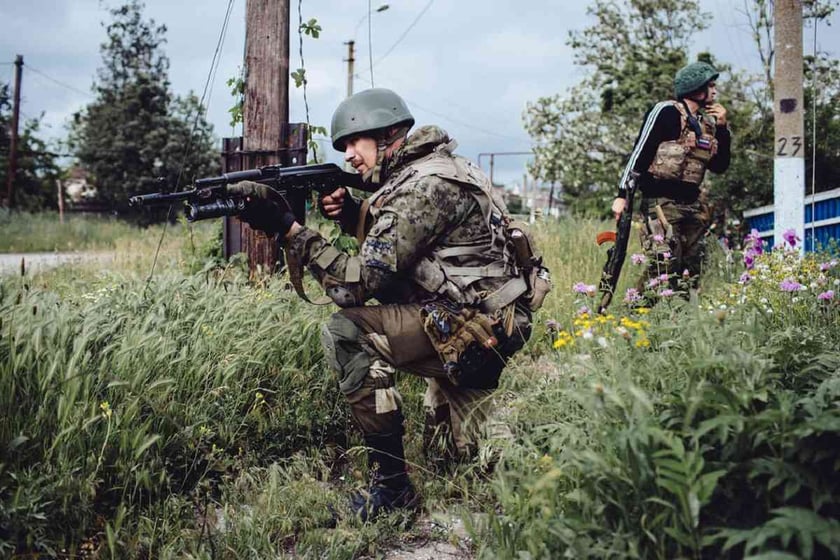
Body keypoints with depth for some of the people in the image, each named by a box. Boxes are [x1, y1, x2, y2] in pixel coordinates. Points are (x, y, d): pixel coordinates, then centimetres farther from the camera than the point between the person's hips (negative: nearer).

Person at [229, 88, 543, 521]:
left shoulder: (425, 187, -19)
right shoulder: (414, 172, 12)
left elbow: (359, 283, -22)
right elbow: (387, 246, 21)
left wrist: (287, 228, -21)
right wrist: (351, 214, 3)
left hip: (479, 332, -10)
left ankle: (391, 486, -15)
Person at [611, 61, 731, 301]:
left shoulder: (706, 121, 16)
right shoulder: (666, 112, -6)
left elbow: (720, 166, 19)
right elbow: (640, 153, -10)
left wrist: (722, 128, 8)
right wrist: (622, 195, -15)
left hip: (692, 204, 8)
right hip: (662, 203, -8)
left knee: (690, 276, 8)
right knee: (662, 271, -16)